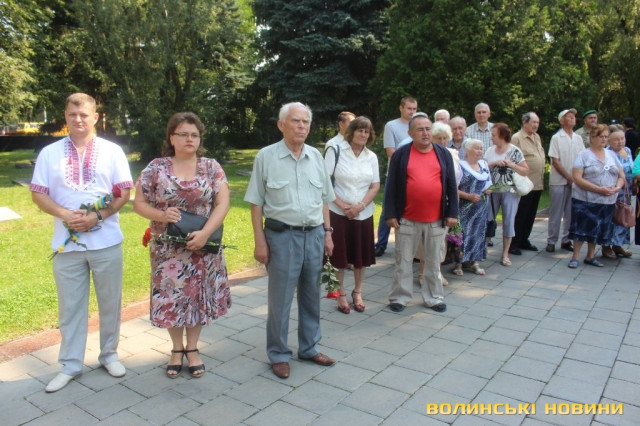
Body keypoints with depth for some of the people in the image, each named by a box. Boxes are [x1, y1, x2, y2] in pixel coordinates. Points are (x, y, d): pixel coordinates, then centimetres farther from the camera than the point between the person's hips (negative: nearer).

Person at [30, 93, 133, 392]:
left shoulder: (112, 151, 1)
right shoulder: (49, 153, 5)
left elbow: (124, 193, -2)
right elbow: (38, 194, 3)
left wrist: (97, 216, -15)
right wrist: (66, 214, -15)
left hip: (106, 241, -1)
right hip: (67, 243, 1)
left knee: (110, 302, 9)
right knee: (70, 306, 9)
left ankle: (109, 354, 28)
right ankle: (70, 365, 22)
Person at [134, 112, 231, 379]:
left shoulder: (211, 167, 0)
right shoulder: (156, 168, -2)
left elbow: (223, 203, -6)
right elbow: (139, 203, 2)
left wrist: (205, 232, -19)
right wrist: (161, 215, -18)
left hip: (203, 247, 1)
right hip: (168, 248, 0)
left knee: (199, 297, 9)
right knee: (172, 298, 8)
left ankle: (192, 349, 29)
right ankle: (177, 349, 30)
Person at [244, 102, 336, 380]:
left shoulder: (316, 156, 8)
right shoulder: (266, 156, -4)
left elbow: (324, 199, 14)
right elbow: (256, 203, -4)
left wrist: (327, 232, 9)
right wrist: (260, 241, -8)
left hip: (315, 234, 4)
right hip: (282, 235, -4)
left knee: (311, 296, 14)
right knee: (280, 299, 5)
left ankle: (309, 348, 31)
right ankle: (279, 354, 22)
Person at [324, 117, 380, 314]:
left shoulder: (372, 157, 6)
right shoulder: (335, 152, -5)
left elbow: (375, 186, 4)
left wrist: (360, 206, -11)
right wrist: (341, 204, -15)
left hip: (363, 214, 4)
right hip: (338, 213, -3)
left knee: (361, 255, 9)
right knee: (339, 254, 3)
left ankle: (357, 292, 27)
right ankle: (341, 294, 18)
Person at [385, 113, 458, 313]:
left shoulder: (443, 153, 6)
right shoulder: (401, 154, -2)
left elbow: (451, 186, 7)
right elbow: (391, 186, -2)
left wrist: (452, 213, 2)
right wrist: (390, 214, -7)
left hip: (436, 219, 2)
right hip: (407, 219, -2)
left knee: (434, 261, 13)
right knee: (403, 260, 8)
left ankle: (434, 297, 27)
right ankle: (399, 297, 21)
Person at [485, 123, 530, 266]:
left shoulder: (515, 151, -4)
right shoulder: (490, 151, 6)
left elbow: (526, 171, -4)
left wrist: (511, 164, -16)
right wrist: (494, 163, -13)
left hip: (510, 191, -2)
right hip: (492, 191, 3)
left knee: (508, 222, 1)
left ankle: (505, 254, 10)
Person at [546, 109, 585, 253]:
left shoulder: (578, 138, 9)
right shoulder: (556, 138, -4)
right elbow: (555, 161, -9)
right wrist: (569, 177, -11)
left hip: (575, 181, 4)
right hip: (559, 181, -4)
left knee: (571, 213, 8)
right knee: (556, 213, 1)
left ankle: (566, 240, 18)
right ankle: (551, 241, 9)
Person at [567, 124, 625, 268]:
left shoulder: (612, 155, 12)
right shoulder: (584, 155, -5)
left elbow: (621, 176, 14)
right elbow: (577, 178, -14)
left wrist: (616, 188, -8)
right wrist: (599, 189, -20)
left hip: (607, 201, 5)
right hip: (585, 200, -5)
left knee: (598, 229, 11)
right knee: (582, 228, -1)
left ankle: (590, 256, 24)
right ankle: (575, 257, 10)